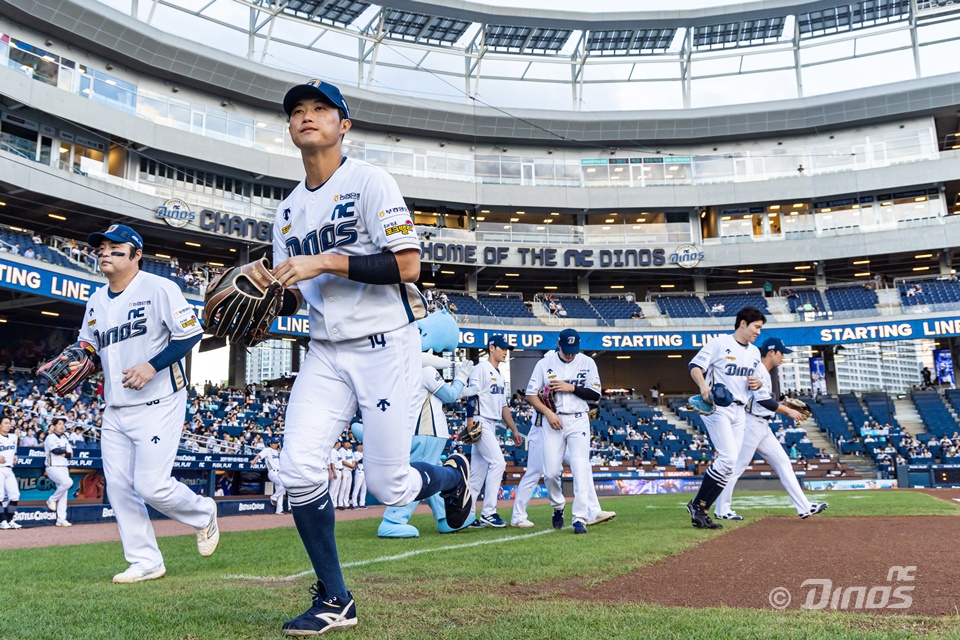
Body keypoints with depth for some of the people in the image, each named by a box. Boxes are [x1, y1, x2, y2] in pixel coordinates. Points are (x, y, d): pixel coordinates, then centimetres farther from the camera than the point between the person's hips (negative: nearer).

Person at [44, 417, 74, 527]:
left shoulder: (65, 439, 18)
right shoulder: (50, 437, -2)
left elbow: (71, 455, 9)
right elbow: (56, 450, -18)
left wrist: (62, 453, -9)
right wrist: (65, 450, -1)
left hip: (64, 468, 7)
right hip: (53, 467, -7)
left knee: (63, 495, 2)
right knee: (68, 482, -29)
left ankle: (61, 519, 3)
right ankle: (52, 500, -6)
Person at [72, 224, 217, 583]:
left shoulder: (158, 288, -9)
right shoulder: (96, 301, 13)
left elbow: (191, 332, -14)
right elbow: (88, 346, 24)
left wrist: (152, 366, -22)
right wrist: (78, 361, 2)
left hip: (158, 405, -7)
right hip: (115, 411, 8)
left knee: (151, 486, -11)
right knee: (119, 488, 5)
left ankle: (203, 514, 18)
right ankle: (145, 562, 17)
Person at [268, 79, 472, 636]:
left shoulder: (369, 181, -6)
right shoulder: (289, 209, 15)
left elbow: (407, 263, -16)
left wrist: (328, 261, -20)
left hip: (385, 345, -6)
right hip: (326, 353, 6)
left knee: (388, 486, -4)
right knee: (299, 469, -10)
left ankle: (453, 475, 32)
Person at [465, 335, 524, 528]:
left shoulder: (500, 375, 21)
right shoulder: (481, 369, -6)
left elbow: (503, 406, 22)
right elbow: (472, 397, -15)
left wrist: (514, 430, 17)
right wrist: (470, 424, -24)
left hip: (492, 426, 9)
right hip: (480, 424, -9)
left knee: (479, 472, 6)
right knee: (498, 462, -15)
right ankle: (488, 512, -10)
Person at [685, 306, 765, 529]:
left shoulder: (755, 352, 17)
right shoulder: (719, 343, -6)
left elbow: (755, 379, 26)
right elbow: (695, 366, -10)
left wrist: (757, 384, 1)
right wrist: (703, 386, -29)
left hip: (739, 411, 8)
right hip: (717, 407, -8)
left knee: (728, 464, 3)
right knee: (728, 458, -18)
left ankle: (701, 511, 10)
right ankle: (697, 505, -6)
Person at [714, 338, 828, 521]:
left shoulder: (764, 373, 19)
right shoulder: (757, 370, -12)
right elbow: (763, 400, -22)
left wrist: (782, 406, 10)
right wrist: (788, 411, -14)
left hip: (762, 427, 10)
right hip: (751, 425, -10)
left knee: (783, 463, 7)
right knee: (736, 467, -4)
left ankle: (804, 507, 9)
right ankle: (721, 510, 4)